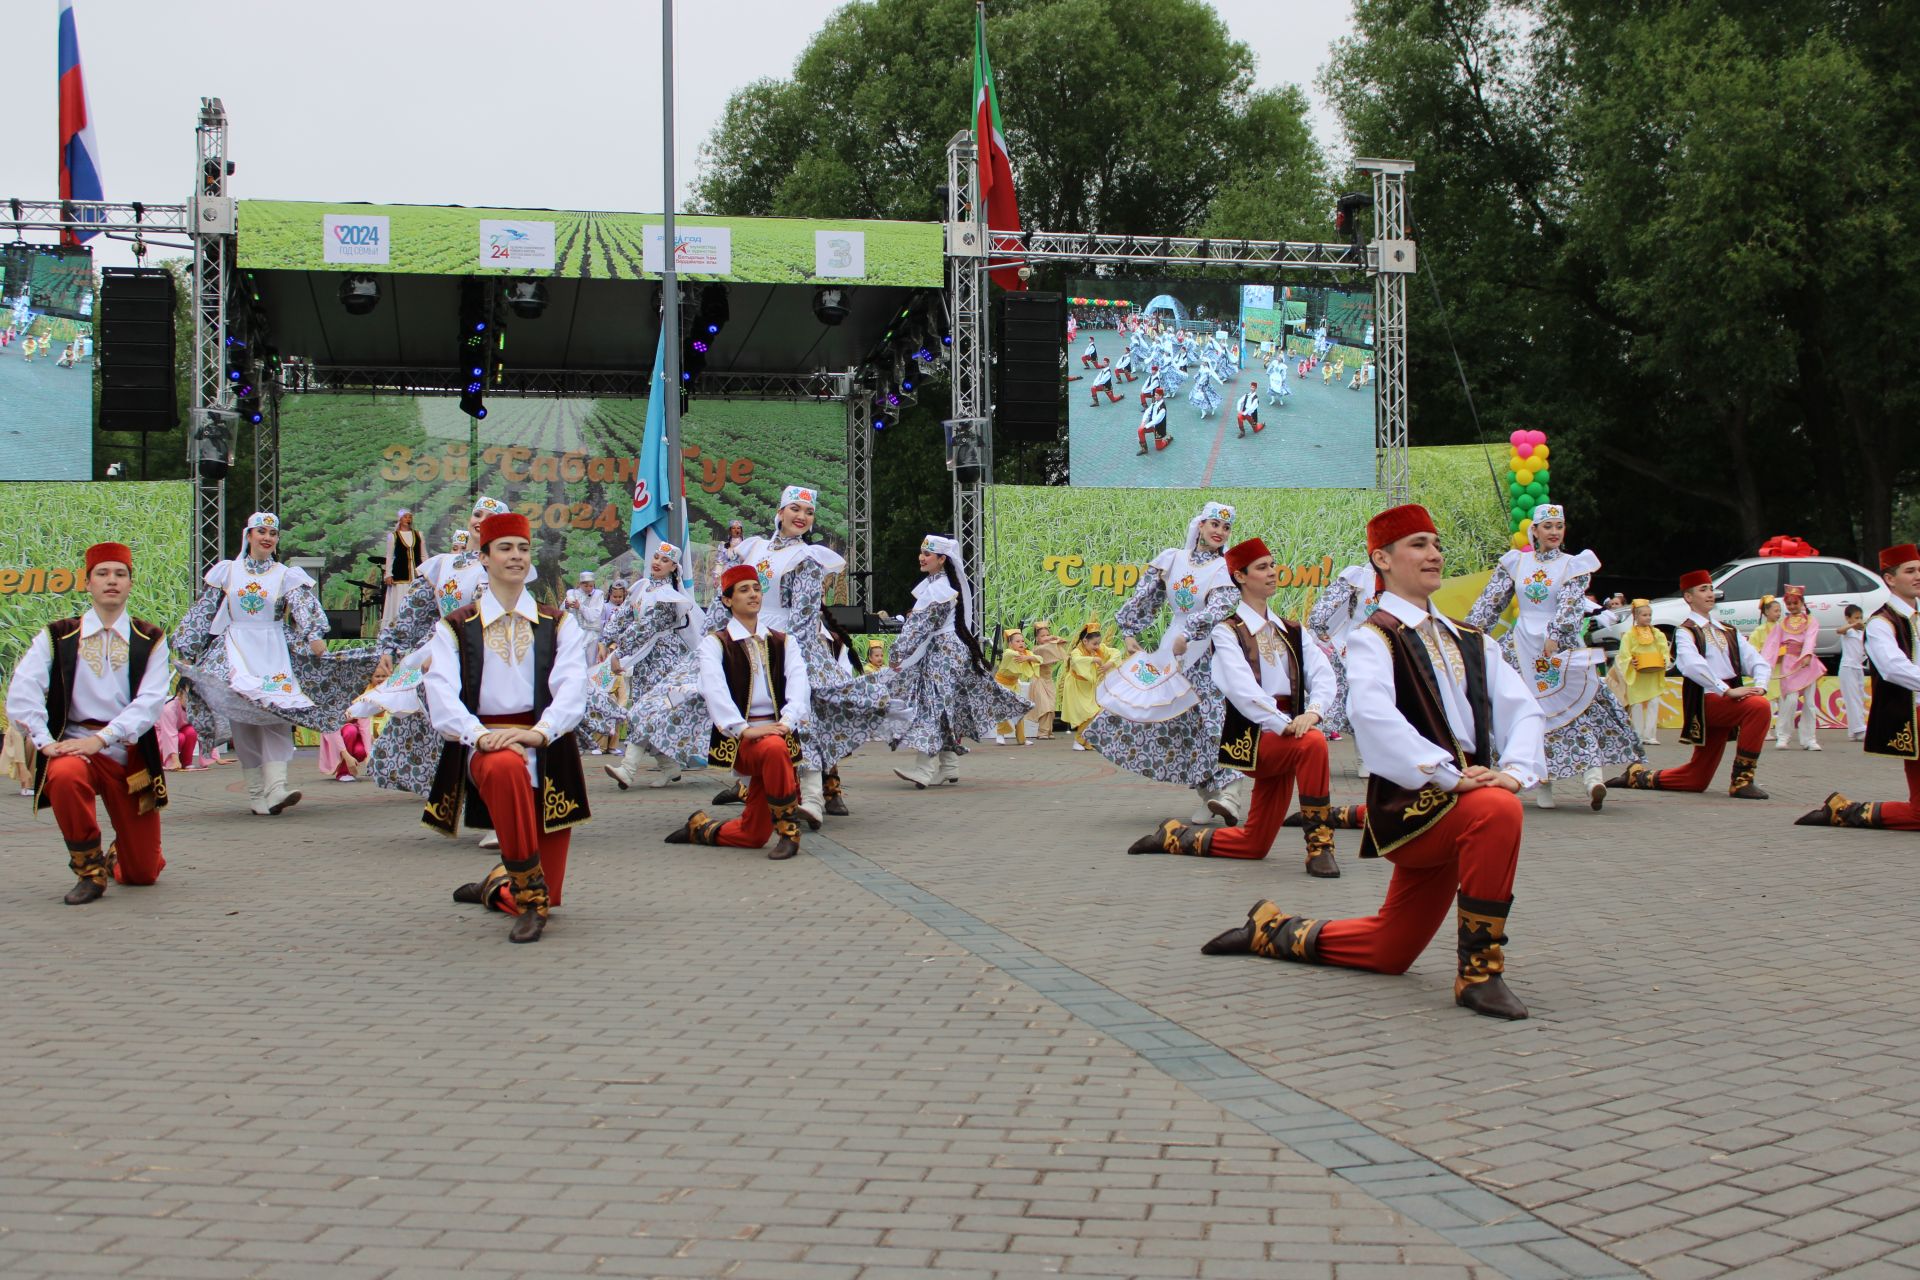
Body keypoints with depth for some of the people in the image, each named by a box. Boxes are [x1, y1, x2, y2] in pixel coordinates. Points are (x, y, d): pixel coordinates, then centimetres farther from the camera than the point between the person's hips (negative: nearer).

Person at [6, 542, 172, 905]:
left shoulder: (151, 640, 5)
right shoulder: (58, 637, 5)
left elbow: (150, 701, -8)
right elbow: (22, 691, -5)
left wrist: (101, 739, -21)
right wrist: (44, 741, -19)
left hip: (130, 753, 1)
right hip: (74, 746, -1)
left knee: (143, 873, 2)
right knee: (65, 777, -40)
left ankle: (115, 859, 43)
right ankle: (89, 868, -15)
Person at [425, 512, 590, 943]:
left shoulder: (559, 625, 12)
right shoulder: (455, 629, 9)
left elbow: (572, 687, -5)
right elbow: (441, 696, -7)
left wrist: (539, 731, -25)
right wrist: (480, 734, -26)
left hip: (547, 750, 2)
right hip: (484, 745, -2)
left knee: (548, 901, -1)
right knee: (506, 766, -42)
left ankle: (496, 886, 37)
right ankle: (528, 894, -27)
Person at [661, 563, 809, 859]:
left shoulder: (784, 642, 14)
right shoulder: (714, 643, 2)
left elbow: (798, 683, -2)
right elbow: (714, 690, -13)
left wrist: (787, 722, -22)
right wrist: (745, 729, -27)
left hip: (778, 731, 4)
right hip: (737, 737, -4)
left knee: (752, 835, -1)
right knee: (774, 749, -39)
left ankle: (701, 827, 31)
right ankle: (787, 831, -22)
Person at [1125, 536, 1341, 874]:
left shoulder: (1291, 632, 14)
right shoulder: (1227, 632, -4)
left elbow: (1323, 673, -1)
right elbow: (1243, 689, -18)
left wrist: (1313, 711, -22)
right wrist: (1284, 724, -29)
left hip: (1283, 743, 6)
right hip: (1250, 739, -6)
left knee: (1254, 844, 6)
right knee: (1313, 743, -35)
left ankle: (1175, 836, 27)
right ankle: (1319, 846, -27)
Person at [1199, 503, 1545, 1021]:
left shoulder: (1471, 641, 15)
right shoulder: (1373, 637, -6)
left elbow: (1524, 710, 5)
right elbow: (1371, 713, -24)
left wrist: (1514, 770, -15)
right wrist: (1448, 775, -30)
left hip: (1460, 805, 7)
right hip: (1410, 805, -7)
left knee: (1389, 953, 10)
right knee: (1497, 810, -36)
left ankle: (1276, 930, 34)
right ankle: (1478, 972, -23)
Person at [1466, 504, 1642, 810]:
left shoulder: (1574, 565, 2)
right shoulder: (1515, 563, 9)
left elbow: (1571, 604, -13)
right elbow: (1490, 601, 10)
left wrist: (1555, 635, -27)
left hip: (1561, 645, -2)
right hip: (1522, 646, 2)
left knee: (1576, 706, -9)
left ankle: (1592, 774, -15)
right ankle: (1542, 781, -1)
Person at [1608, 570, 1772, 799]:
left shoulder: (1728, 632, 18)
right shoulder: (1686, 632, -3)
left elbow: (1756, 660, 9)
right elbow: (1692, 665, -22)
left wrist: (1760, 685, -13)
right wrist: (1726, 690, -30)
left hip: (1727, 702, 7)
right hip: (1707, 701, -7)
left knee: (1696, 779, 5)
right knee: (1759, 707, -32)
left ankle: (1639, 775, 25)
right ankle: (1741, 781, -26)